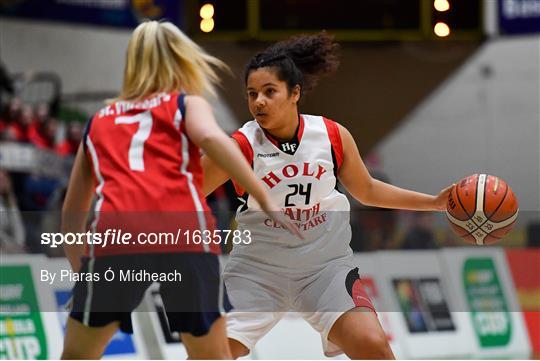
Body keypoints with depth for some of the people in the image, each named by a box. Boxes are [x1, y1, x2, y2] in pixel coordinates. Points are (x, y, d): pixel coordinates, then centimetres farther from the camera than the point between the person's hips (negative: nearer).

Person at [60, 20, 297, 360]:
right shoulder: (187, 102, 21)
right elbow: (211, 138, -3)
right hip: (185, 232, -1)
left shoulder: (98, 122, 30)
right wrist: (266, 200, -7)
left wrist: (79, 268, 46)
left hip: (115, 234, 1)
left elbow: (72, 211, 34)